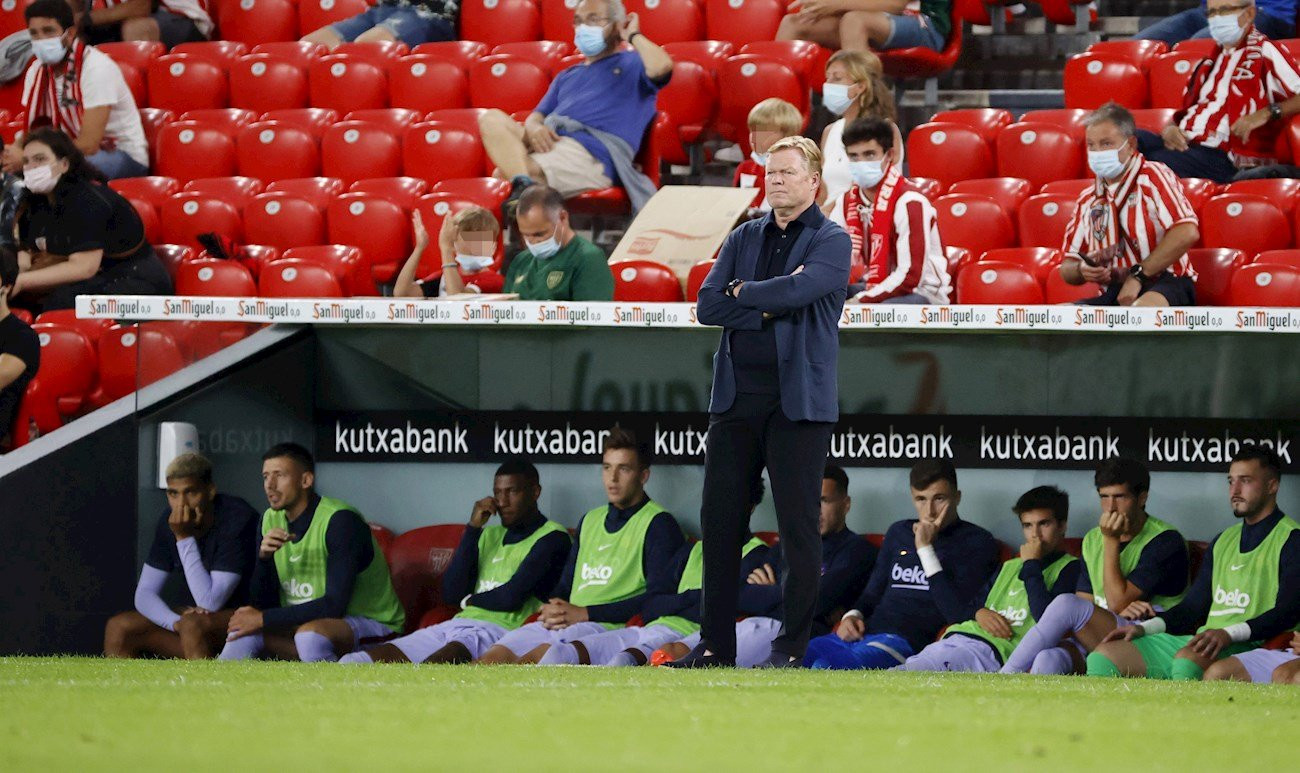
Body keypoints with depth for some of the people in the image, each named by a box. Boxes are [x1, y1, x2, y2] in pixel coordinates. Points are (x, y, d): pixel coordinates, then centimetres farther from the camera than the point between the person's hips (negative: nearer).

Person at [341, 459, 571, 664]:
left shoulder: (552, 537, 5)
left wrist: (470, 600, 13)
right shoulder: (490, 535, 27)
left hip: (499, 632, -8)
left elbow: (511, 597, -7)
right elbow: (451, 593, 14)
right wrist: (473, 528, 9)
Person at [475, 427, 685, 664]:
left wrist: (585, 613, -10)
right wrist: (552, 611, 4)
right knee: (495, 656, -24)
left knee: (537, 656, -36)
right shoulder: (590, 521, 28)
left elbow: (660, 598, -8)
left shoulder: (658, 524, 4)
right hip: (560, 624, 7)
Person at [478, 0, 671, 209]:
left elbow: (662, 66, -7)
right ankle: (524, 187, -41)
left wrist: (633, 36, 10)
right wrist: (533, 128, -1)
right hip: (550, 143, 7)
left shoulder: (633, 64, 18)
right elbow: (537, 115, 25)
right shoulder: (567, 76, 37)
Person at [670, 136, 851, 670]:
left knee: (798, 526, -3)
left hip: (798, 400, -5)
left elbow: (794, 292, -18)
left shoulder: (832, 241, 0)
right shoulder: (744, 238, 15)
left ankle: (791, 647, 4)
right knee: (719, 519, 4)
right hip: (736, 396, 5)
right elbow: (707, 306, 4)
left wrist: (742, 292, -2)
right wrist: (768, 304, -8)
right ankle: (716, 643, 10)